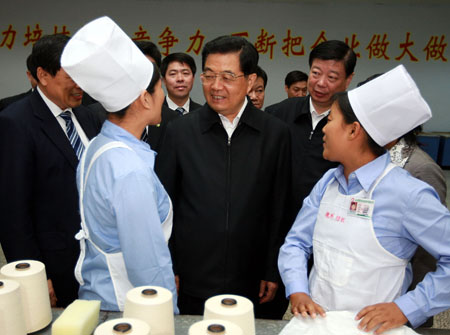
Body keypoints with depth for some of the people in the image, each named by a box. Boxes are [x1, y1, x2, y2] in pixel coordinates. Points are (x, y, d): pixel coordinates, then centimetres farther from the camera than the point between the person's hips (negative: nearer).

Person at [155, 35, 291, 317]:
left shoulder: (276, 133, -4)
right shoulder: (179, 131, -4)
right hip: (191, 281, 0)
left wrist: (272, 272, 3)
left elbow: (279, 209, 1)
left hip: (250, 283, 0)